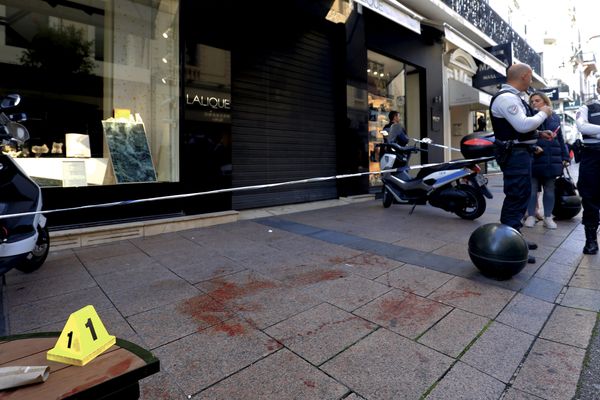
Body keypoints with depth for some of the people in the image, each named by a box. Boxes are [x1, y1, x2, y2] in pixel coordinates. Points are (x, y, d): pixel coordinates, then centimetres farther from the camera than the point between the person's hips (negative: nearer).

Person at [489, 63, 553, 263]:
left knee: (521, 195, 17)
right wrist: (543, 113, -8)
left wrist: (538, 134, 16)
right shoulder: (506, 97, -16)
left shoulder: (512, 97, 18)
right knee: (515, 198, -10)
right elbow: (523, 125, -25)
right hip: (515, 154, -11)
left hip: (520, 151, 11)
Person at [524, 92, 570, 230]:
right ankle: (531, 216, 12)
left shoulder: (555, 118, 13)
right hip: (533, 159, -4)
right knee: (532, 189, 3)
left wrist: (564, 157, 9)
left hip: (551, 160, 4)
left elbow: (560, 139, 14)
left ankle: (548, 217, 18)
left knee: (549, 189, 9)